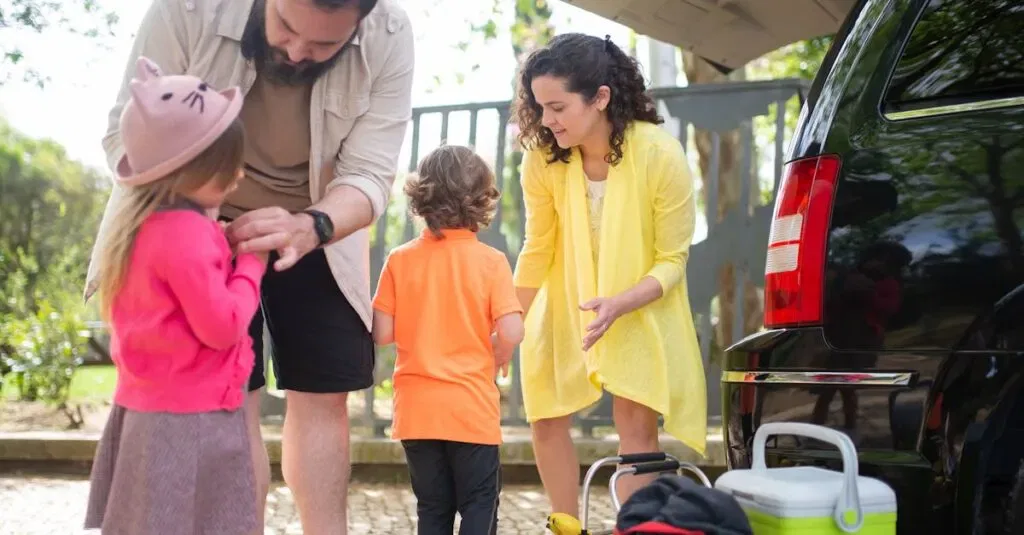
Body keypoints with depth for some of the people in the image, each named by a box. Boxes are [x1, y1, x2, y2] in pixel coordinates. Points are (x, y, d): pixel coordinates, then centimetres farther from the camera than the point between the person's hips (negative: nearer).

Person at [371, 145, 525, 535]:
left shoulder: (400, 260, -3)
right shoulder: (491, 261, -8)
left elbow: (381, 334, -4)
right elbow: (511, 333, -15)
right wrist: (497, 358, 7)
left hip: (416, 409, 2)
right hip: (472, 407, -2)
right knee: (479, 503, 8)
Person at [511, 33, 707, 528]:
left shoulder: (661, 156, -27)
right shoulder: (542, 158, -20)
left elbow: (672, 261, -19)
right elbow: (537, 249, -6)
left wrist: (619, 305, -34)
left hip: (641, 310, -3)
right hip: (565, 307, 3)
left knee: (636, 425, -9)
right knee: (545, 421, 2)